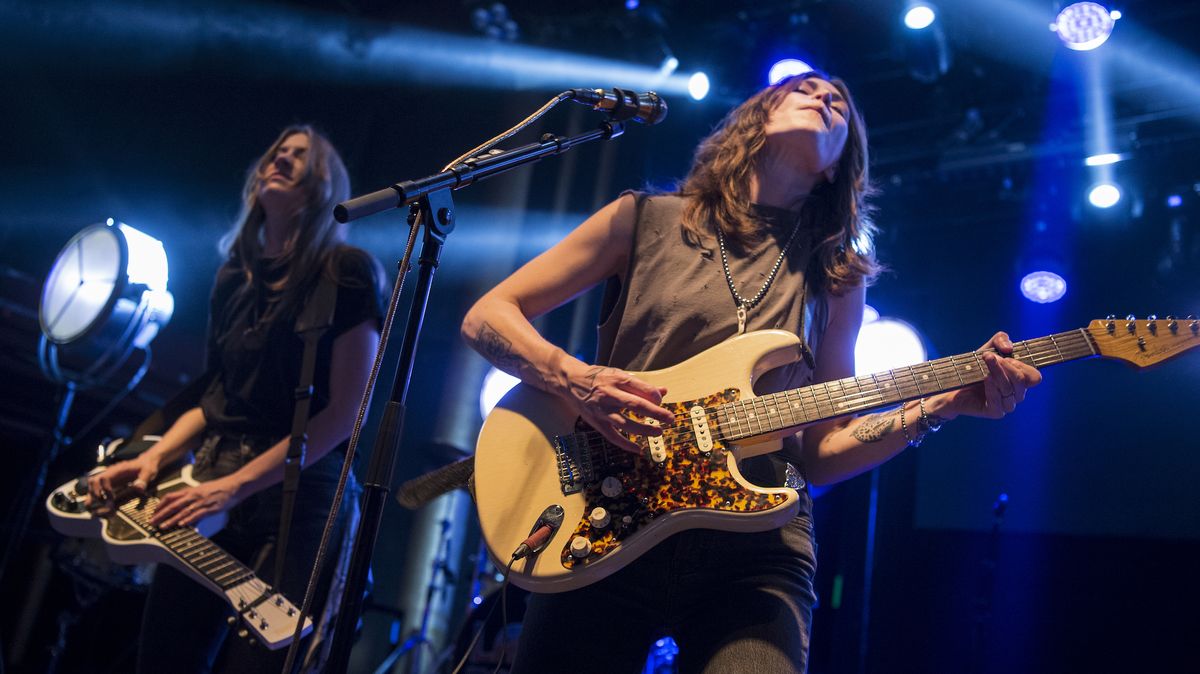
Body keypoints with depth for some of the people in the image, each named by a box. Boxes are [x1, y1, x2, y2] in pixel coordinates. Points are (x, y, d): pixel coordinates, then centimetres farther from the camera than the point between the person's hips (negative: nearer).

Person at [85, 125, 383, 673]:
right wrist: (154, 456, 3)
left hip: (297, 497, -6)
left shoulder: (345, 270, -5)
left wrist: (236, 484, -16)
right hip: (208, 491, 6)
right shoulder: (235, 275, 15)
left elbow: (345, 410, -12)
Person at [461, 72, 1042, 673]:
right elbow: (487, 316, 6)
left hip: (755, 549, 1)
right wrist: (573, 378, -13)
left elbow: (820, 454, 12)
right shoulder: (647, 219, 6)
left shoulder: (837, 280, 13)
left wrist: (942, 405, -1)